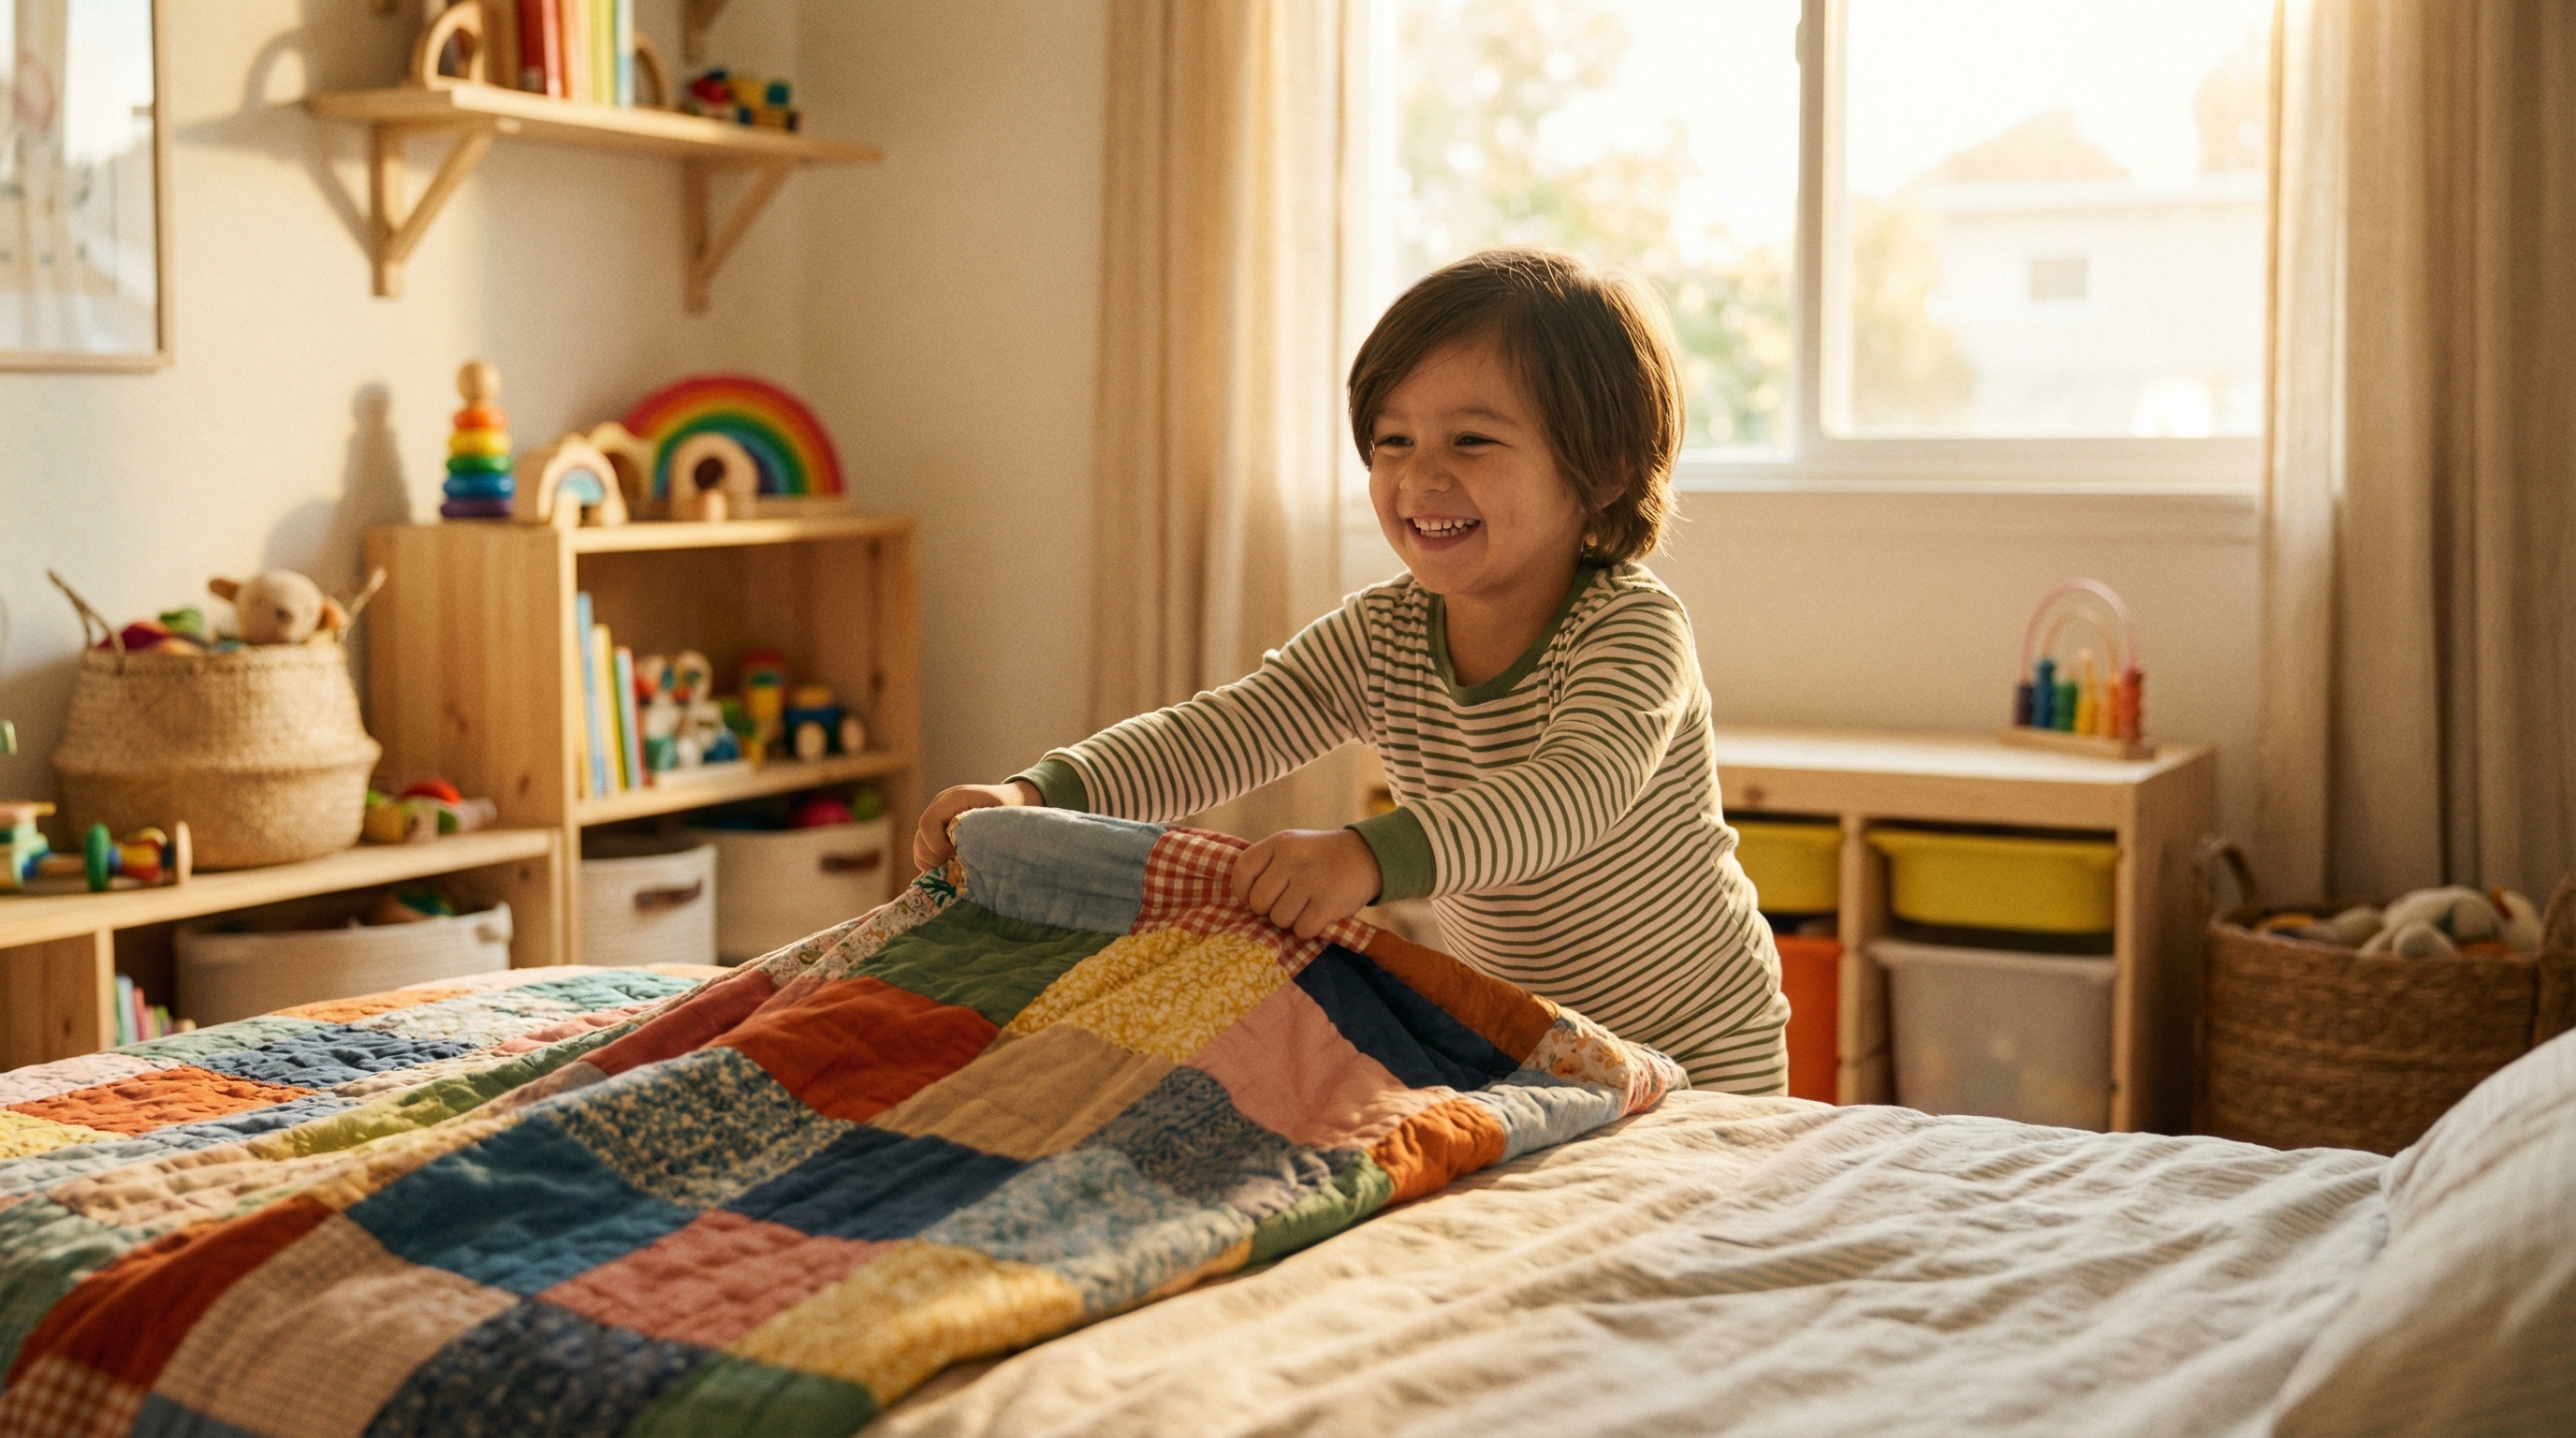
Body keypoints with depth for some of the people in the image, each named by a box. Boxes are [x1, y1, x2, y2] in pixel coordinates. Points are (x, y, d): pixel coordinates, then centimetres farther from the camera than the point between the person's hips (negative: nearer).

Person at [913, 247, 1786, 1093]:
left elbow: (1580, 791, -43)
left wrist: (1373, 855, -59)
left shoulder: (1632, 630, -24)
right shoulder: (1380, 637, -6)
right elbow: (1222, 733, -14)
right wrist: (1037, 795, -32)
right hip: (1503, 1037, 5)